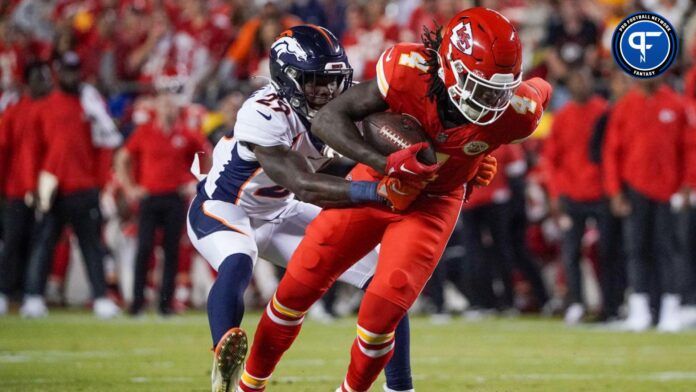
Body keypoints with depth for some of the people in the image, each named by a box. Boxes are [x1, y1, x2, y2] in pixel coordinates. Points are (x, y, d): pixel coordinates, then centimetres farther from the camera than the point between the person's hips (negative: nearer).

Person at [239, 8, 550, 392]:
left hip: (432, 205, 0)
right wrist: (385, 164, -41)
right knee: (296, 290, 6)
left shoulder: (515, 112, -27)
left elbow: (541, 90, 0)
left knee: (379, 316, -13)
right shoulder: (408, 72, -32)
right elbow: (327, 119, -27)